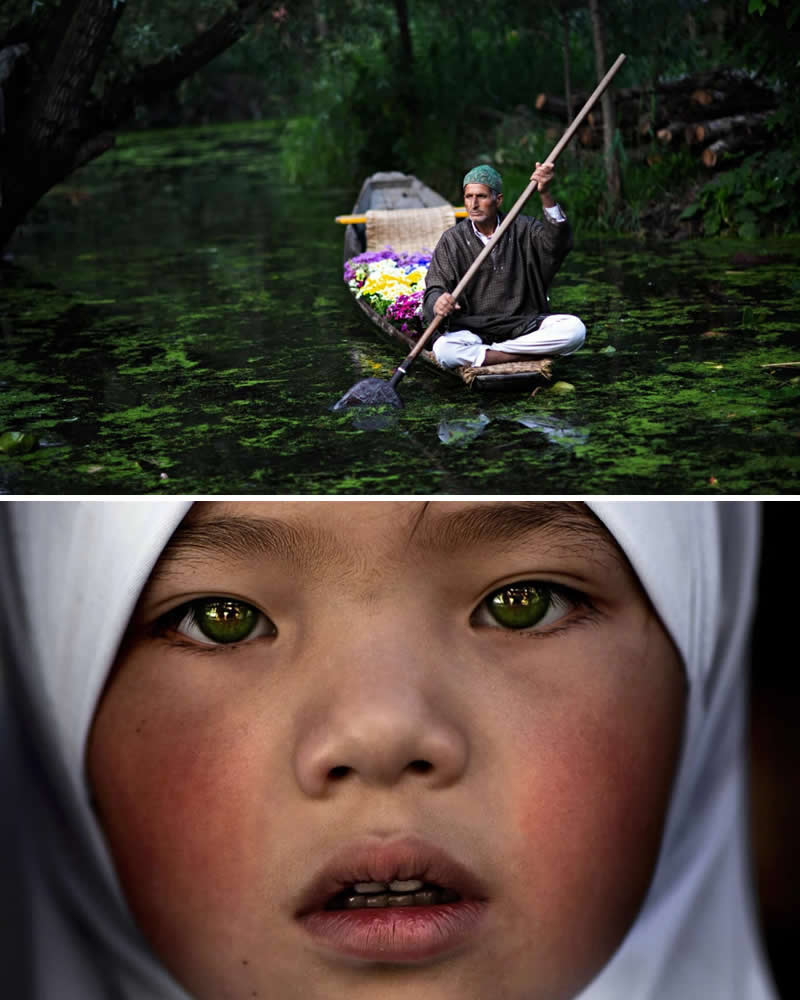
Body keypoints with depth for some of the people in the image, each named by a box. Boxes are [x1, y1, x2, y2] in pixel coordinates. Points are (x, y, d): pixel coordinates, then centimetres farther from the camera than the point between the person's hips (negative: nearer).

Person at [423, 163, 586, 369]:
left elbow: (557, 243, -15)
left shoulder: (522, 229, 4)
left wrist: (545, 195, -29)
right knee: (443, 349, -33)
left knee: (574, 329, -25)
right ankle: (528, 353, -24)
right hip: (473, 328, -1)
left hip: (525, 324, 1)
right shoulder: (452, 240, 3)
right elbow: (435, 288, -4)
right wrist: (438, 304, -30)